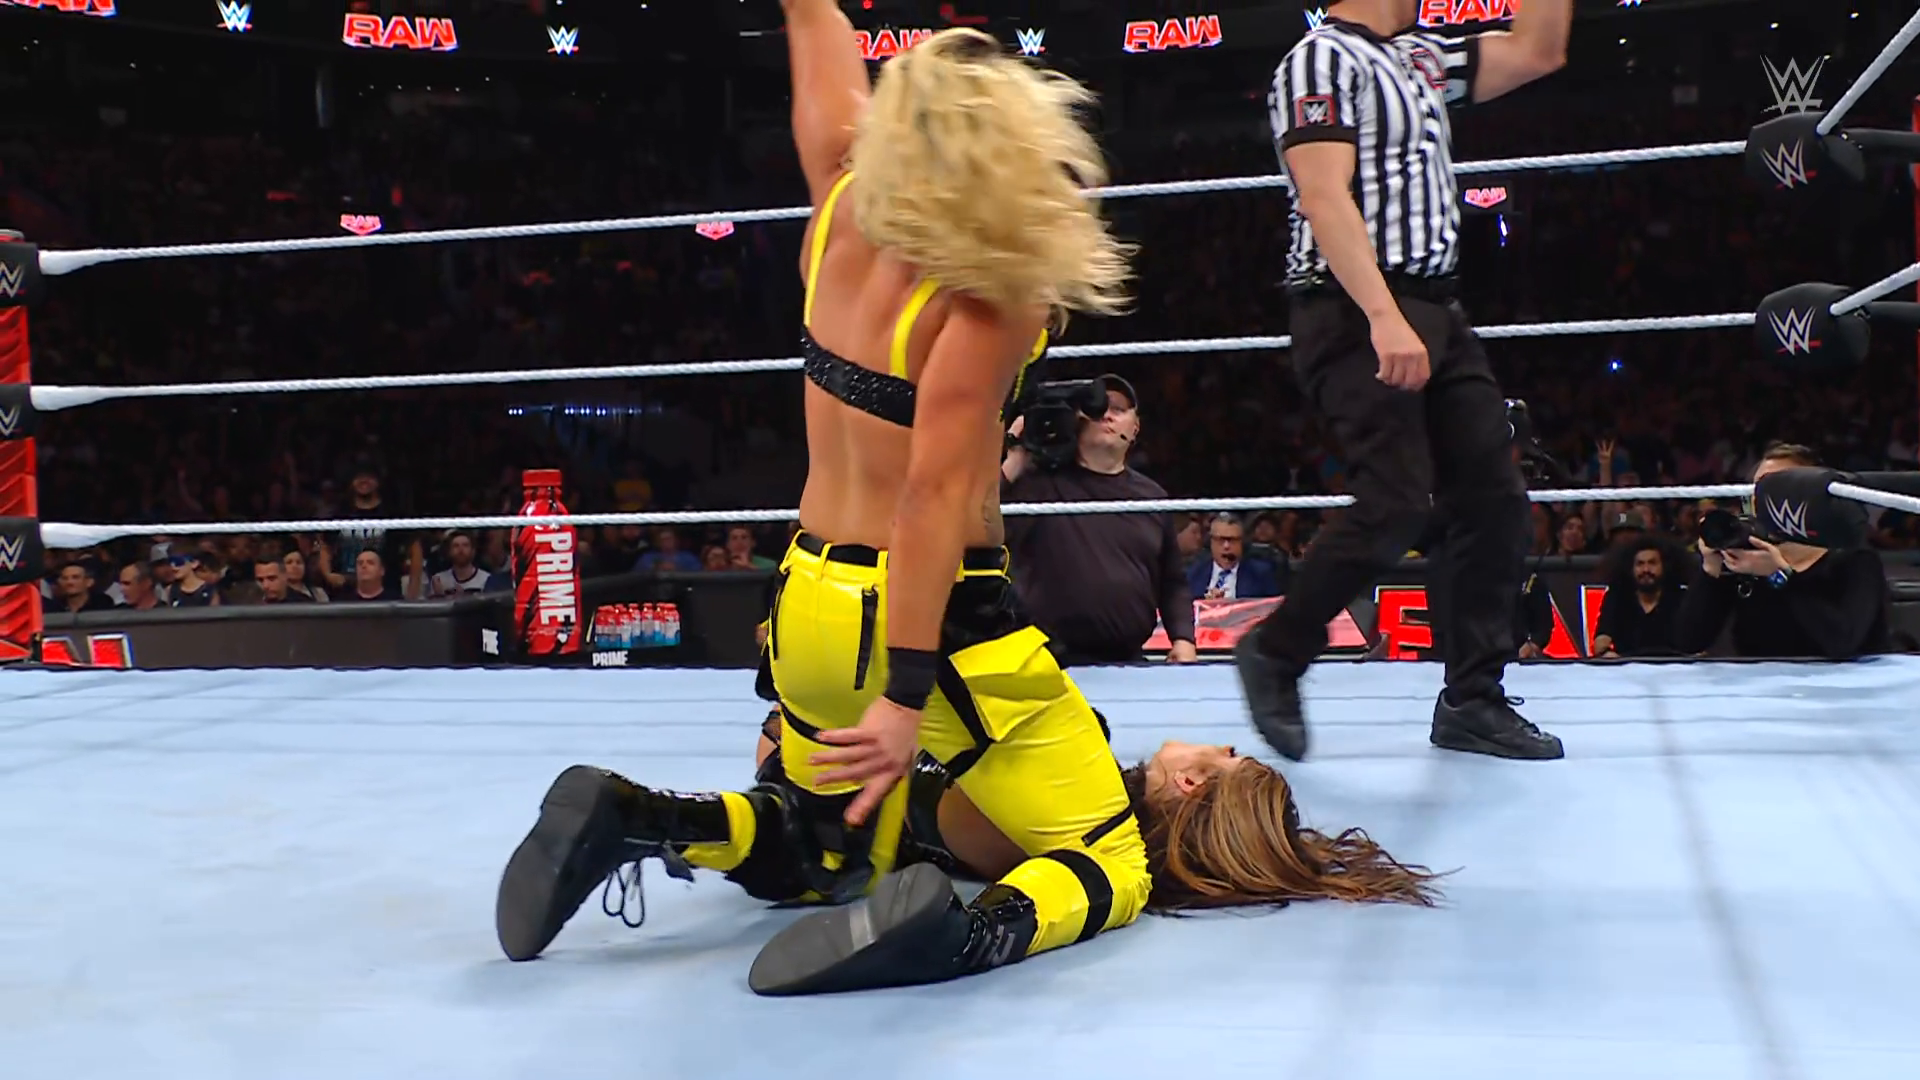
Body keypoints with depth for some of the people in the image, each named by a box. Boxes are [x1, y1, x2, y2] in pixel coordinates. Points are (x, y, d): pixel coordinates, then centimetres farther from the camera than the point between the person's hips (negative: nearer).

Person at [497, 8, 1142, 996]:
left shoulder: (844, 201, -1)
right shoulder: (985, 292, -19)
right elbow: (935, 494, -24)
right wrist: (907, 697, -23)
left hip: (814, 606, 7)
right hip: (938, 624, -7)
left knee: (820, 863, 27)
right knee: (1110, 869, 9)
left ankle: (625, 819, 2)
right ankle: (965, 934, -23)